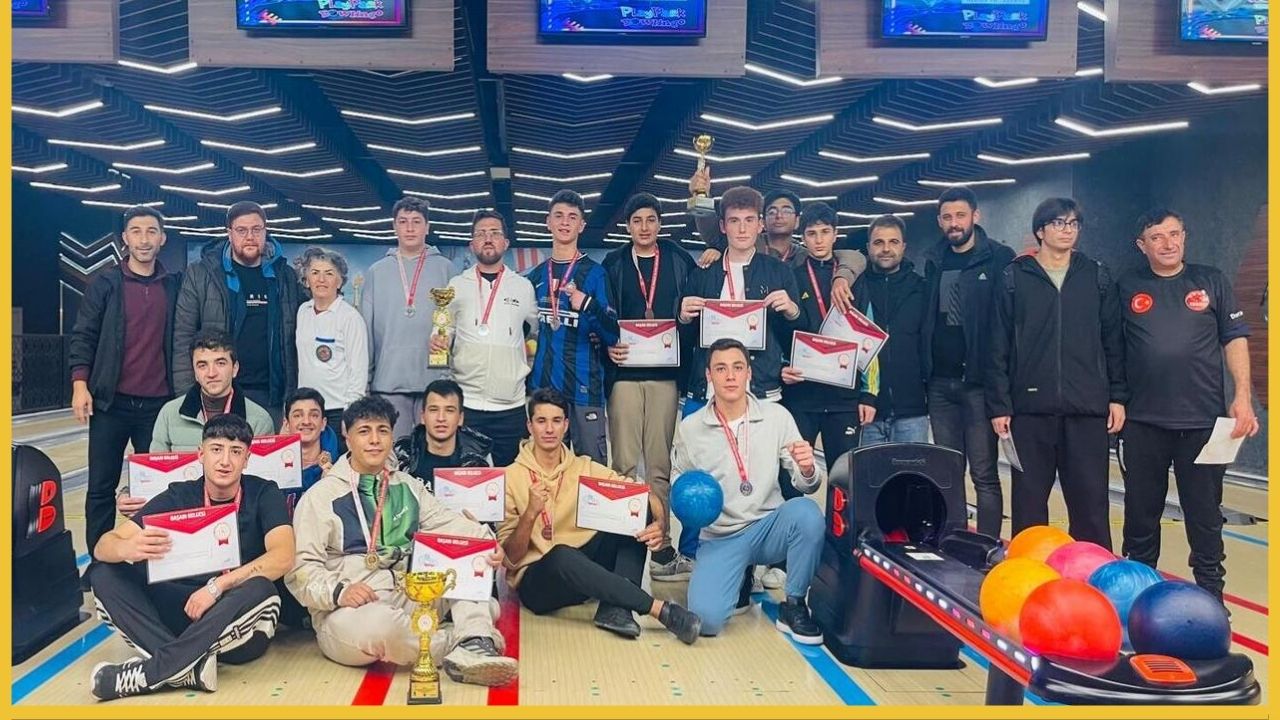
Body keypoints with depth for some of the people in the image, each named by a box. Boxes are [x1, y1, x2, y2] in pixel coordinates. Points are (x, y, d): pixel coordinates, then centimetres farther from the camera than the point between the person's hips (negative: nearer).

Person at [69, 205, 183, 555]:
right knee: (101, 487, 3)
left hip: (159, 404, 1)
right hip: (111, 402, -1)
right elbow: (83, 336, 1)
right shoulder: (105, 282, 2)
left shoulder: (174, 284, 6)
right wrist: (80, 384, -9)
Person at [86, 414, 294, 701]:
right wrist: (129, 549, -30)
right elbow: (103, 546, -6)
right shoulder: (179, 496, 1)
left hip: (239, 625, -3)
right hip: (185, 609, 3)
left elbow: (283, 557, -20)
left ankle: (149, 671, -29)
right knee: (104, 572, -13)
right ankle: (189, 665, -32)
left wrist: (217, 586, -28)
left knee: (259, 590, -35)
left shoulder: (263, 494, -6)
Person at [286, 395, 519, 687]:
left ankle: (474, 646, -29)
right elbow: (301, 567, -6)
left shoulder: (407, 487, 16)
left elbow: (447, 523, 7)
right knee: (377, 626, -40)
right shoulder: (321, 496, 0)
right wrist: (338, 592, -25)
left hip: (410, 597, 6)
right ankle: (462, 643, -18)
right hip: (351, 610, -5)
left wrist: (487, 541, -13)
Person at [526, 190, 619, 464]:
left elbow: (612, 334, -8)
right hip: (541, 386, 4)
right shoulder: (535, 276, 12)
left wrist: (588, 305, -23)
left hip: (583, 386, -4)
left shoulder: (594, 273, -1)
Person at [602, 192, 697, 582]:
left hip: (665, 373, 0)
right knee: (625, 462, -1)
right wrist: (608, 347, -9)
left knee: (660, 464, 3)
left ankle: (661, 549, 8)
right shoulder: (613, 265, 10)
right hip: (625, 372, 0)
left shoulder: (680, 262, 10)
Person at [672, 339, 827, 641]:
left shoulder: (777, 416, -3)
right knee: (706, 618, -23)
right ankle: (738, 577, 15)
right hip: (720, 537, 0)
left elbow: (806, 485, -4)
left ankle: (794, 606, -9)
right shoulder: (689, 427, -3)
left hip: (769, 527, 0)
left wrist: (808, 470, -28)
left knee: (806, 512, -33)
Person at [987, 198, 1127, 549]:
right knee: (1028, 500, 5)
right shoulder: (1014, 276, 3)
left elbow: (1113, 341, 10)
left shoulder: (1097, 276, 9)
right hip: (1030, 407, -1)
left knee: (1091, 501, 4)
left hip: (1087, 408, 1)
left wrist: (1118, 397, 4)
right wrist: (999, 405, -4)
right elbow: (999, 346, 1)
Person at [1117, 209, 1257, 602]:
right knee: (1141, 512, 9)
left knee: (1204, 513, 7)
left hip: (1203, 420, 0)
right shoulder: (1126, 288, 4)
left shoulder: (1211, 281, 5)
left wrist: (1242, 396, -4)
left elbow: (1234, 339, 5)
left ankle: (1210, 594, 21)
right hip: (1143, 421, 0)